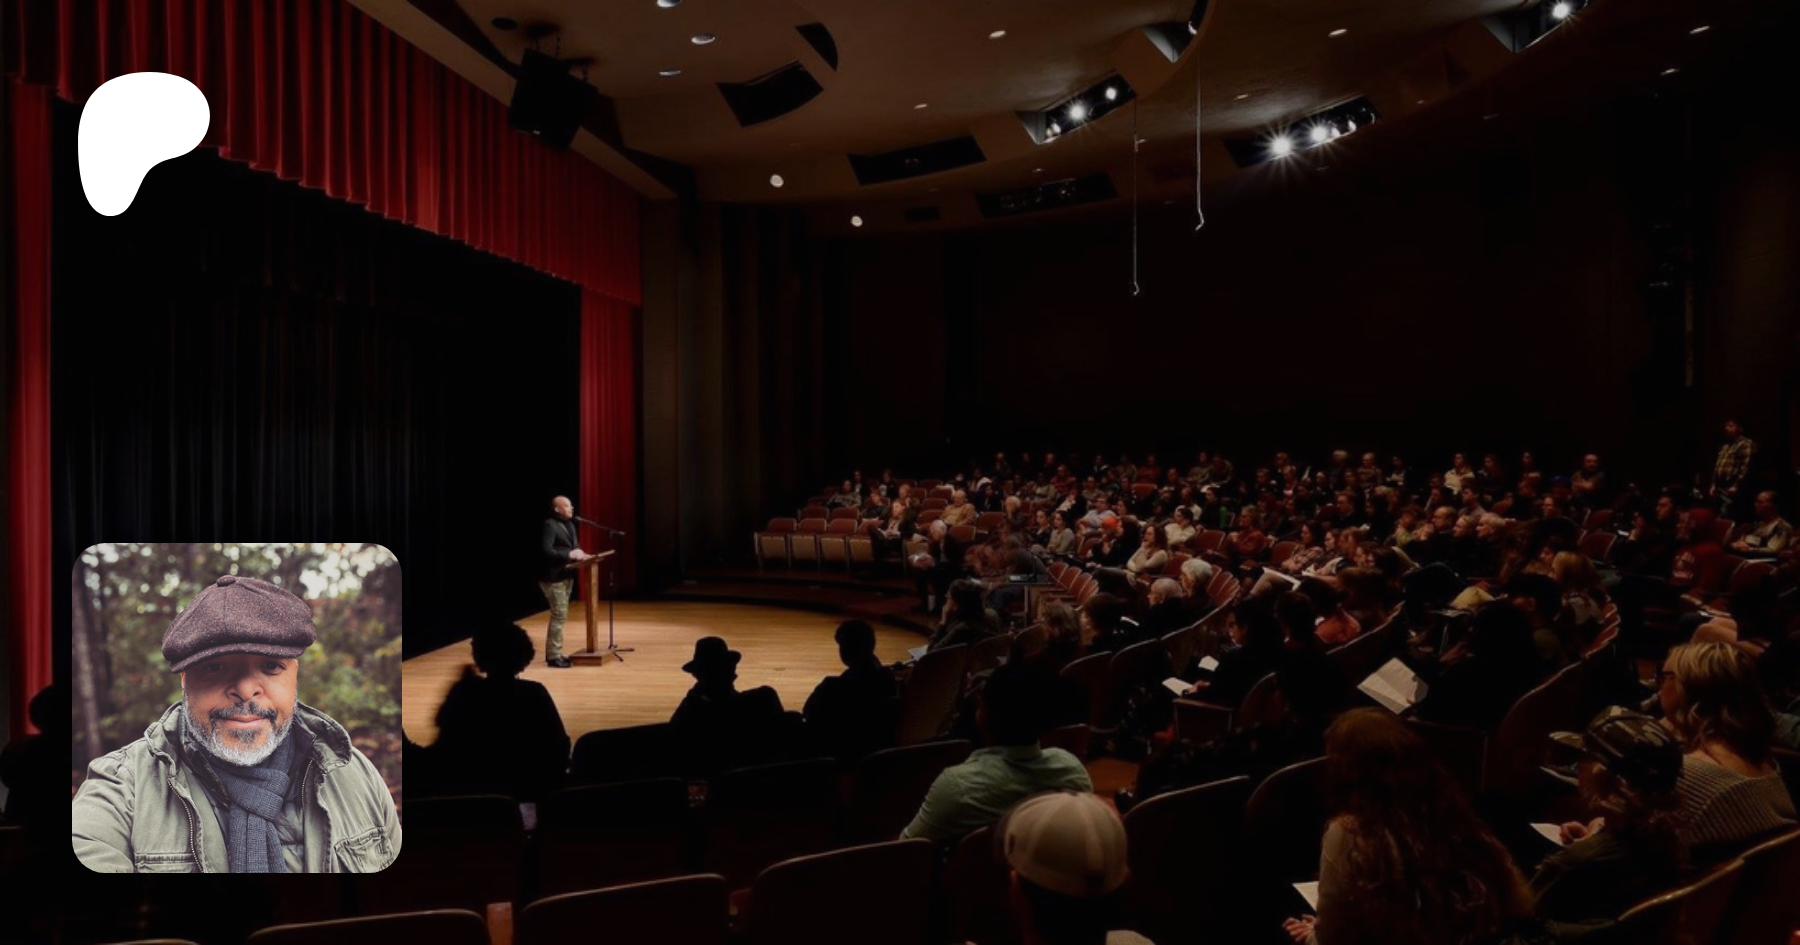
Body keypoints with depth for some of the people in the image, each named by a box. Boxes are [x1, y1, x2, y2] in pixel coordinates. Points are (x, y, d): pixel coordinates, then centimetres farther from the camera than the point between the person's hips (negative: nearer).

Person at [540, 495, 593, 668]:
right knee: (559, 615, -8)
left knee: (559, 615, 14)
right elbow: (546, 551, -23)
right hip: (554, 577, -10)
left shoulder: (570, 524, 13)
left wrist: (580, 554, -3)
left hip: (566, 576, 10)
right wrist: (570, 555, -24)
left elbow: (574, 546, 19)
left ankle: (553, 652, 23)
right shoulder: (550, 525, -15)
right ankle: (553, 656, -2)